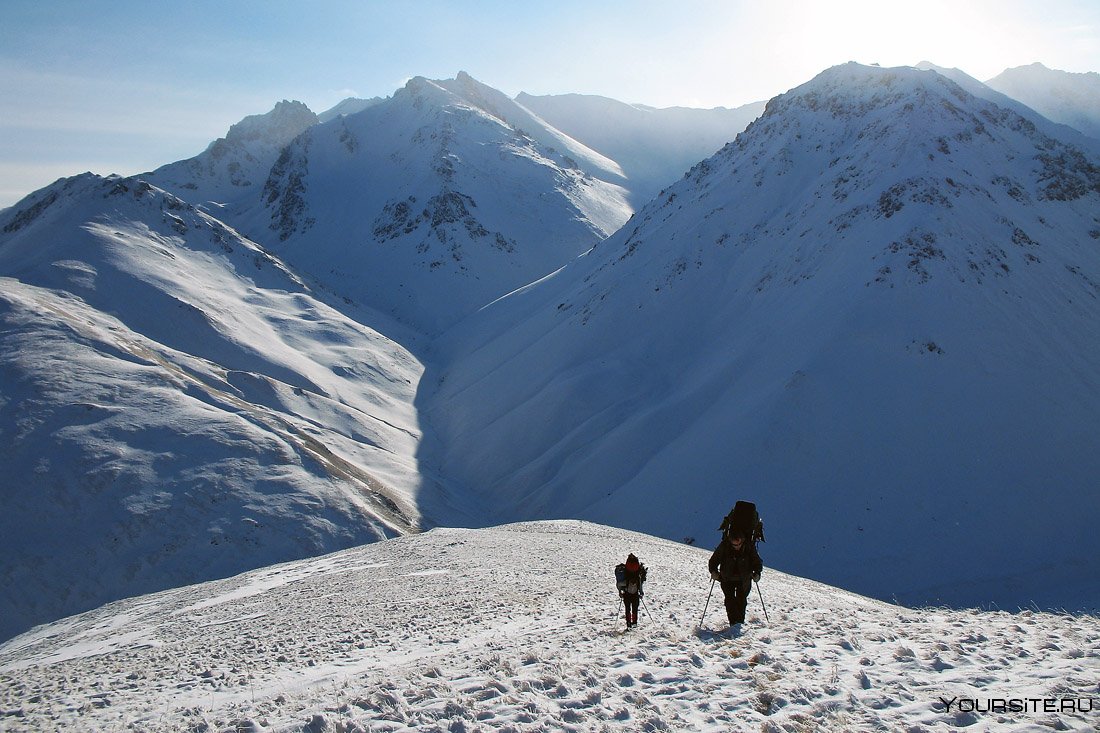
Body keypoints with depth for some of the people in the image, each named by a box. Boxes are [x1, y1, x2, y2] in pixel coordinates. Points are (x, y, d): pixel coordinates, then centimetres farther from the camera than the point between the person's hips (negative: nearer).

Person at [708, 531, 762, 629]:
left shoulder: (749, 547, -13)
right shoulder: (724, 546, -17)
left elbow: (757, 562, -1)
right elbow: (713, 560, -9)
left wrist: (757, 573, -16)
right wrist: (713, 571, -24)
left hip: (744, 580, 1)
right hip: (727, 579, 0)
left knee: (741, 599, -2)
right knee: (729, 599, -10)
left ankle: (740, 621, 14)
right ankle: (733, 622, -7)